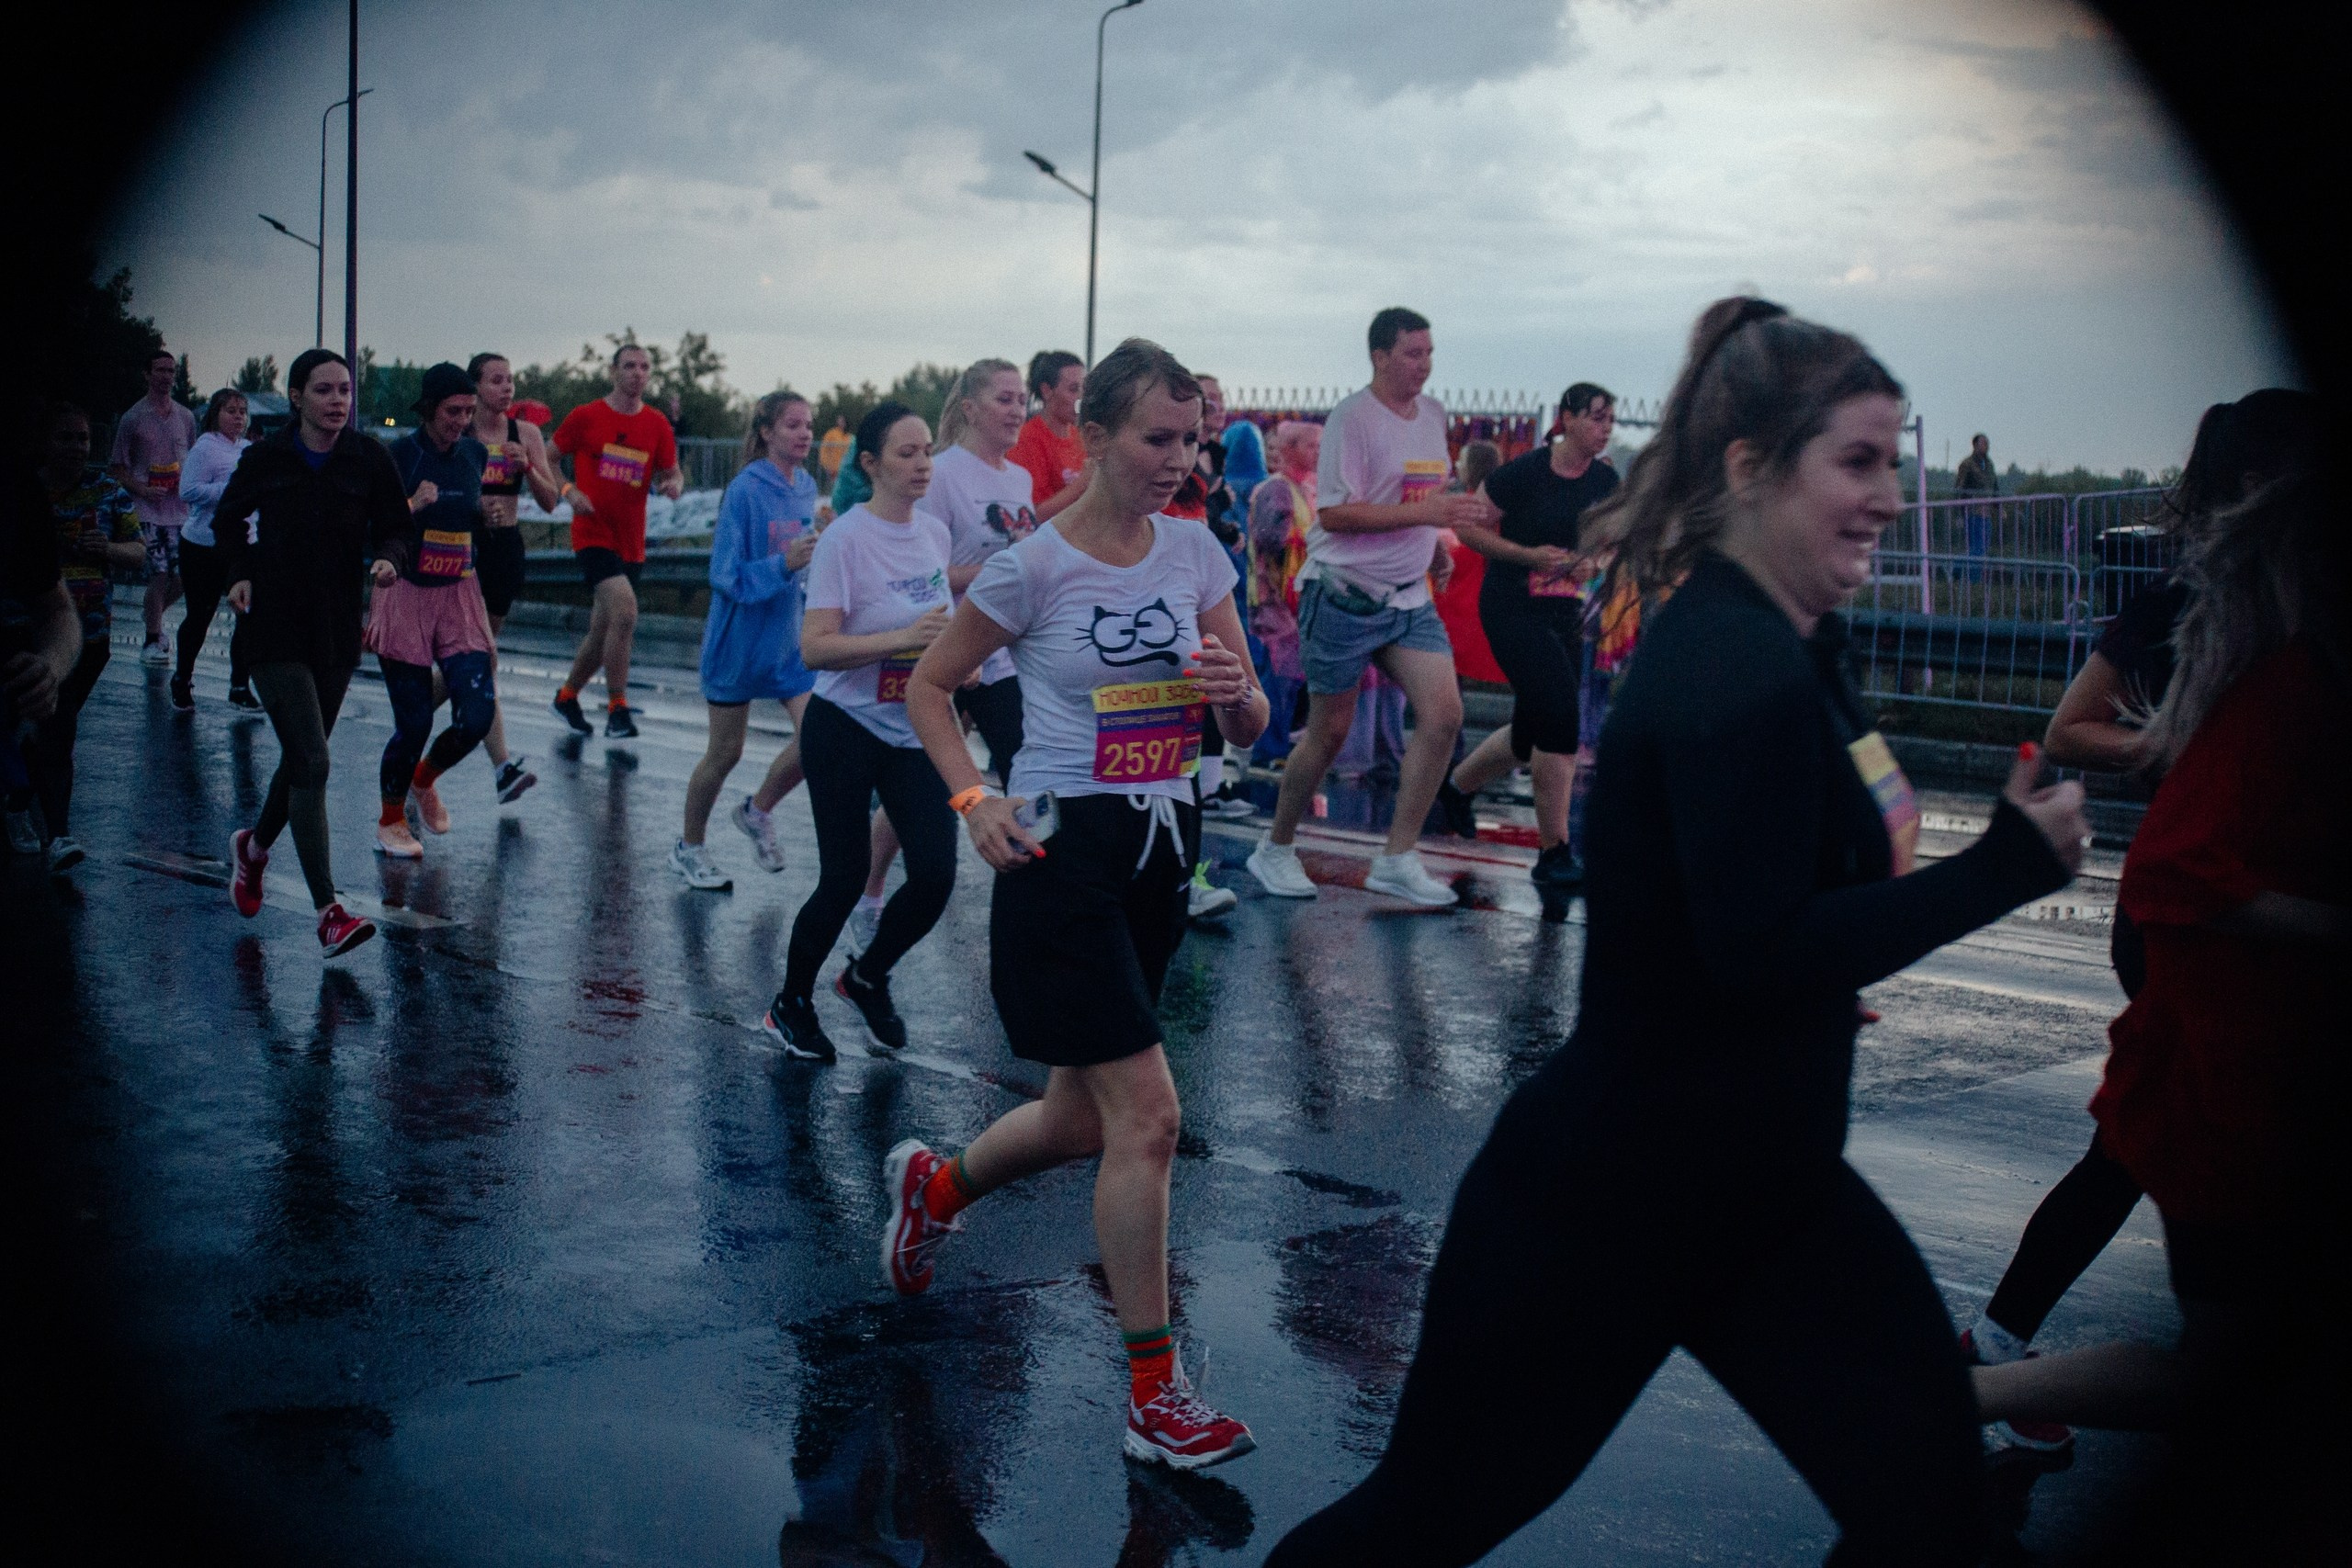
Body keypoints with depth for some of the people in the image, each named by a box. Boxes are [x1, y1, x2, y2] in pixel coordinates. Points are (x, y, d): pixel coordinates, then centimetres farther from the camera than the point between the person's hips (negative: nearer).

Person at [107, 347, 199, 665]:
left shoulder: (185, 417, 13)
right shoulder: (133, 418, 1)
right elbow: (117, 468, 2)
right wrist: (142, 489, -13)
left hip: (180, 509, 4)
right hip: (148, 510, -4)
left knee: (181, 577, 1)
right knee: (159, 575, -10)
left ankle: (154, 623, 28)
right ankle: (152, 640, 2)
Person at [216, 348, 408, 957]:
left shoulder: (368, 457, -1)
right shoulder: (265, 458, -3)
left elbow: (394, 527, 4)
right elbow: (229, 520, 14)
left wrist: (386, 558, -17)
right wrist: (239, 574, 1)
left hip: (338, 631, 3)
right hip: (275, 629, -3)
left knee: (302, 757, 16)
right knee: (312, 763, -13)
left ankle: (254, 846, 47)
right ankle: (329, 912, -13)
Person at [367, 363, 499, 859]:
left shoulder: (474, 454, 5)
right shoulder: (400, 455, -11)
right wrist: (385, 563, -32)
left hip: (459, 596, 4)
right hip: (406, 597, -4)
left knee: (478, 715, -7)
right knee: (414, 723, -4)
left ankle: (424, 781, 25)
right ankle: (390, 822, 19)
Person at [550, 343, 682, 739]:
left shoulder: (657, 425, 6)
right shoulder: (585, 417, -2)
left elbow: (671, 472, 13)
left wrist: (674, 483, -10)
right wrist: (569, 491, -11)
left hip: (631, 543, 5)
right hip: (593, 536, -5)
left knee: (603, 632, 13)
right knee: (624, 612, -24)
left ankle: (567, 695, 37)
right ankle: (617, 710, -14)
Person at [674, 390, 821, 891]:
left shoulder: (806, 487, 1)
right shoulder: (745, 489, -18)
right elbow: (726, 575, -19)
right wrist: (783, 564, -31)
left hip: (788, 638, 5)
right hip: (740, 639, -5)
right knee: (725, 752, 6)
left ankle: (758, 811, 20)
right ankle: (689, 847, 27)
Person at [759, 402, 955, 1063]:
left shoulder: (935, 533, 4)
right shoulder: (845, 538, -15)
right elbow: (815, 647, -22)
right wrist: (905, 637, -30)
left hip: (917, 732, 6)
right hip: (846, 729, -5)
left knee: (935, 876, -4)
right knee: (845, 878, -2)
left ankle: (867, 977, 24)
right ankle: (790, 1006, 22)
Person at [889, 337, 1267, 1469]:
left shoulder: (1195, 554, 4)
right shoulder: (1034, 567, -10)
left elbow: (1252, 727, 9)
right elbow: (928, 685, 1)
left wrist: (1234, 693, -15)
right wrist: (975, 801, -11)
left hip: (1161, 848, 6)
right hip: (1065, 854, -6)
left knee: (1083, 1121, 16)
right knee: (1146, 1118, -10)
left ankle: (934, 1185, 47)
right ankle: (1154, 1397, 1)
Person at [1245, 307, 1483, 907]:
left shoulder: (1434, 414, 11)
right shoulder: (1351, 418, -13)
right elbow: (1333, 514, -20)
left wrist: (1435, 549, 10)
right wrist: (1425, 513, -25)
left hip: (1409, 598, 7)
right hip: (1344, 594, -7)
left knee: (1444, 714, -7)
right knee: (1330, 730, 1)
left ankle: (1397, 861, 0)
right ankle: (1275, 850, 20)